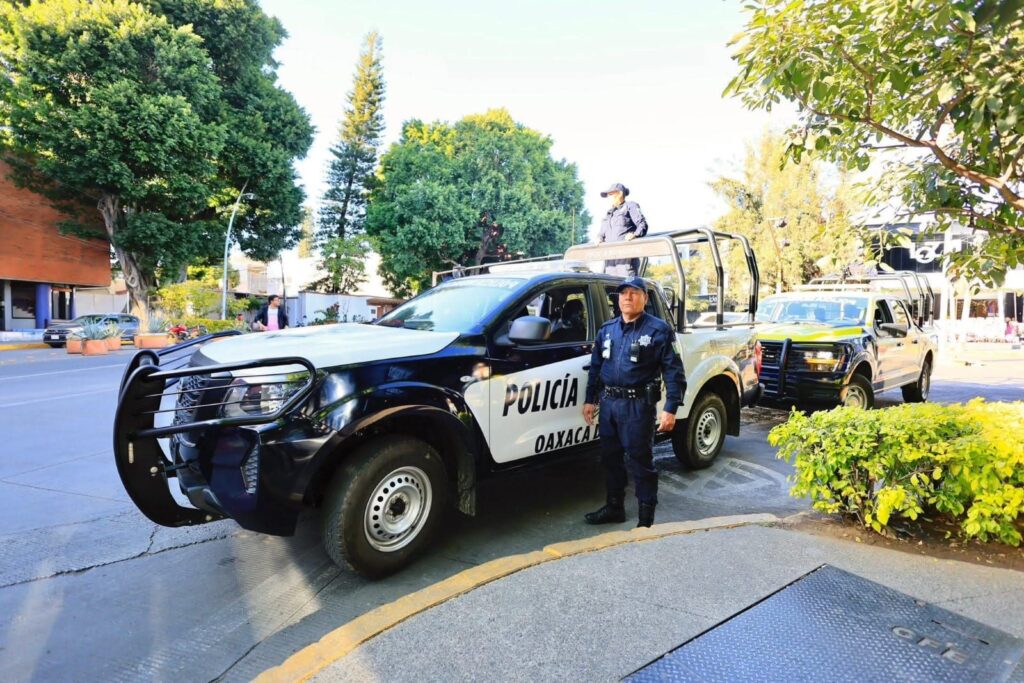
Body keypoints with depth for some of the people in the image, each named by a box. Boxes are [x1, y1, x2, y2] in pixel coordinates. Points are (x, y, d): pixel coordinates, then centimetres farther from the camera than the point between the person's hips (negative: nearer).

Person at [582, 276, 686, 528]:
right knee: (610, 458, 15)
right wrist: (590, 400, 14)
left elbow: (674, 372, -8)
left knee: (640, 460, 0)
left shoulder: (658, 330, -6)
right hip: (608, 403, 6)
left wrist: (670, 409, -16)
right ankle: (614, 507, 31)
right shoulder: (607, 329, 12)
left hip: (638, 405, -6)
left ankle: (646, 517, 13)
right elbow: (595, 367, 18)